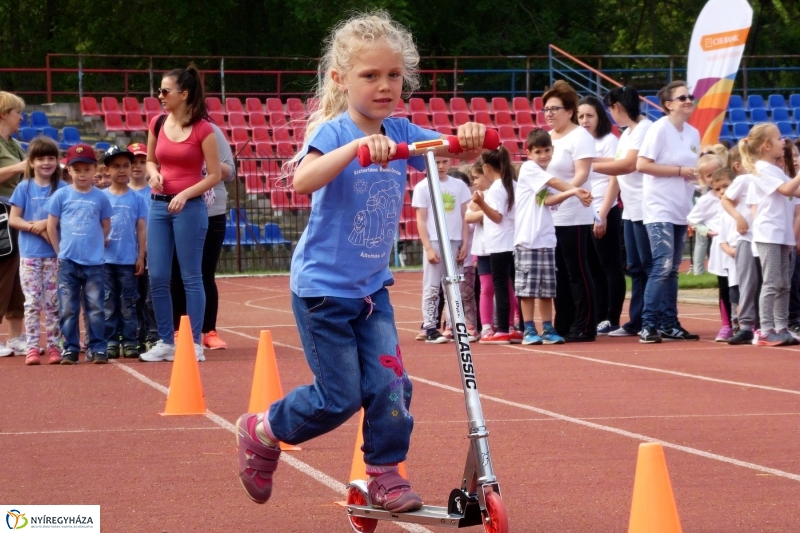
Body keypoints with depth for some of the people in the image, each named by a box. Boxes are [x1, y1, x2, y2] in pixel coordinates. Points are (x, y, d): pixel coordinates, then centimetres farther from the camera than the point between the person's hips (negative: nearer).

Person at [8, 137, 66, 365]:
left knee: (53, 303, 3)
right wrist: (38, 228, -13)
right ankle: (32, 348, 1)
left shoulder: (62, 188, 3)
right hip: (30, 254, 0)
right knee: (32, 302, 0)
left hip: (55, 254, 0)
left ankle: (54, 346, 7)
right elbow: (13, 220, -1)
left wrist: (48, 224, -14)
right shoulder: (24, 188, 4)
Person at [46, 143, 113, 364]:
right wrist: (61, 251, 4)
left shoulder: (100, 197, 3)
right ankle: (70, 348, 10)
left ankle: (97, 348, 7)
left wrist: (96, 246, 8)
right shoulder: (61, 195, 1)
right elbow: (51, 226, 5)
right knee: (68, 308, 4)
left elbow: (106, 226, 13)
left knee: (95, 308, 1)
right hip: (67, 262, 0)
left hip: (94, 263, 0)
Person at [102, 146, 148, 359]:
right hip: (105, 259, 0)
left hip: (129, 259, 0)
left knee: (128, 302, 5)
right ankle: (110, 341, 9)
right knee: (108, 302, 4)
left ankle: (130, 342, 9)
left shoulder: (137, 198, 3)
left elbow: (142, 229, 4)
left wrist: (141, 257, 0)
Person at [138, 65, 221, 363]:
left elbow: (214, 175, -7)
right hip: (158, 205, 6)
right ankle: (166, 342, 14)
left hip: (189, 207, -6)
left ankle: (194, 343, 6)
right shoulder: (158, 124, 7)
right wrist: (153, 174, -2)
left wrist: (185, 195, -17)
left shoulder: (202, 129, -9)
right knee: (157, 278, 5)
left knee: (191, 277, 0)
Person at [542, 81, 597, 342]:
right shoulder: (547, 138, 15)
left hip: (573, 218, -7)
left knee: (577, 272, -4)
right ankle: (562, 326, 15)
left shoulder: (579, 137, -6)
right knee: (558, 274, 9)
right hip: (548, 217, 7)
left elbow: (582, 174, -16)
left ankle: (585, 327, 1)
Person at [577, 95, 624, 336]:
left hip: (605, 213, -6)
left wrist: (602, 215, -15)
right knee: (593, 269, 7)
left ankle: (612, 320, 1)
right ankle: (599, 318, 10)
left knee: (610, 267, -1)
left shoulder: (609, 141, -3)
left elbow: (614, 180, -9)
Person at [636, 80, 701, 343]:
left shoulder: (693, 133, 12)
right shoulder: (659, 129, -10)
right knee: (663, 266, -16)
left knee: (672, 269, 11)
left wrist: (696, 174, 3)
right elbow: (642, 165, -18)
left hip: (680, 210, 8)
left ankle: (669, 325, 16)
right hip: (660, 209, -8)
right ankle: (648, 325, -12)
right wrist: (680, 170, -17)